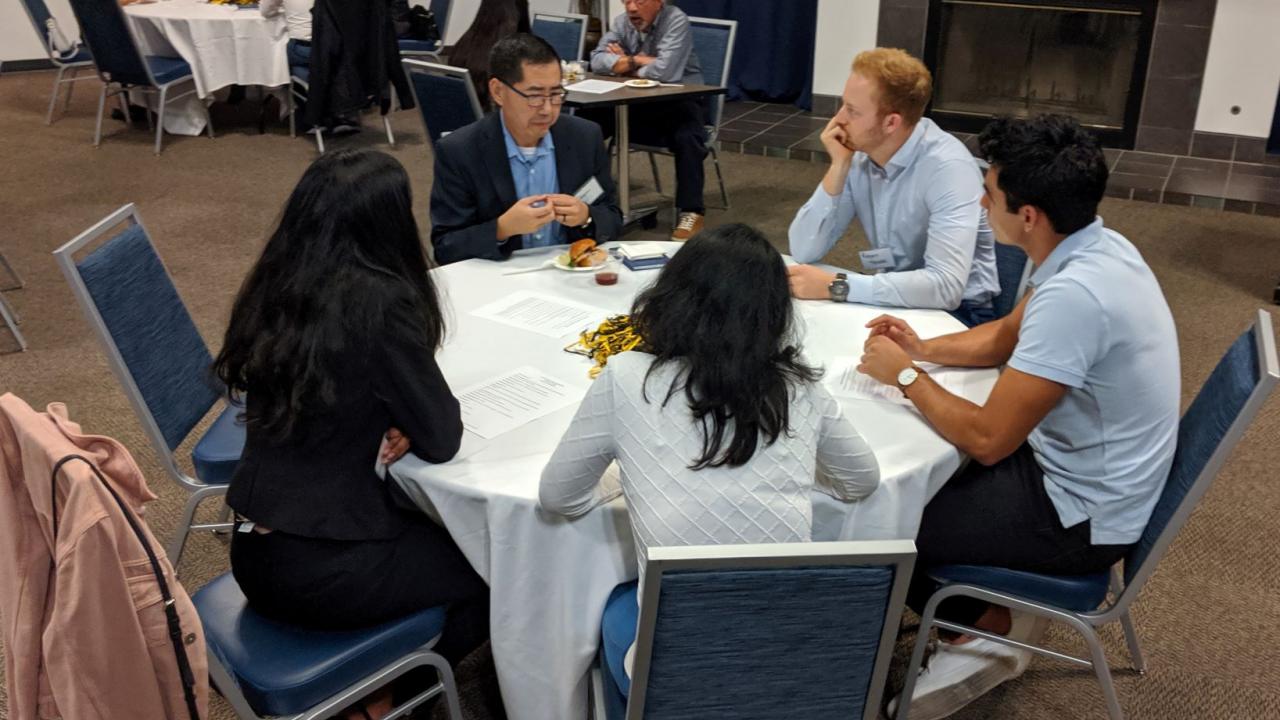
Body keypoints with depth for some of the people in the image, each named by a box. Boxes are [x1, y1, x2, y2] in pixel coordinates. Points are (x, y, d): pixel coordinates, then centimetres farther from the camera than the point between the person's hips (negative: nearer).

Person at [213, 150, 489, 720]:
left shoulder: (272, 289, 0)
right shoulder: (379, 301, -22)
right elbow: (442, 440, -13)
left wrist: (385, 425, -2)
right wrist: (404, 419, 5)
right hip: (322, 572, -7)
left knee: (438, 527, 26)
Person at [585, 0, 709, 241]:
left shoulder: (676, 20, -16)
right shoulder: (622, 22, 2)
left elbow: (665, 71, -29)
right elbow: (598, 60, -9)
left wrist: (625, 64, -13)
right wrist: (637, 62, -23)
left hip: (678, 103, -5)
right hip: (637, 104, 5)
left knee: (687, 138, -35)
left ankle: (690, 212, -24)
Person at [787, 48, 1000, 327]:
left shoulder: (948, 167, -24)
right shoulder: (859, 155, -5)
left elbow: (946, 287, -35)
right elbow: (803, 251, -7)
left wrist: (835, 286, -34)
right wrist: (839, 167, -18)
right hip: (896, 298, 6)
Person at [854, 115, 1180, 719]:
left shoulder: (1073, 295, -33)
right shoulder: (1097, 247, -2)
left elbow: (987, 439, -27)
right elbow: (1007, 336, 15)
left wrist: (906, 377, -13)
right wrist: (924, 348, 1)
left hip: (1078, 515, -9)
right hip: (1077, 469, 9)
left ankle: (991, 629, 18)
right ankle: (992, 621, 21)